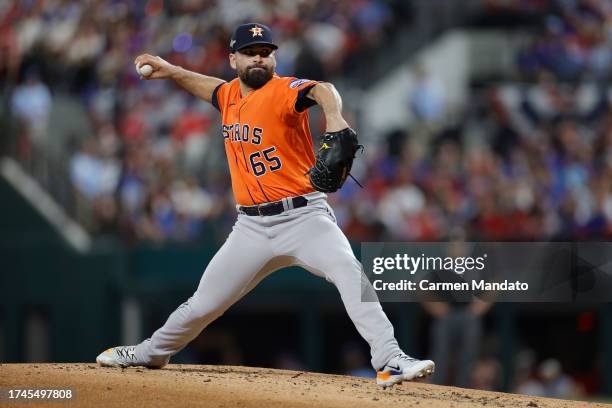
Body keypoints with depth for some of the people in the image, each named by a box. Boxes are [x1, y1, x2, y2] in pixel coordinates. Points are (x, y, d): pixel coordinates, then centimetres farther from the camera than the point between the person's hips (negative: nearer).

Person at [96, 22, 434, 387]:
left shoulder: (283, 90, -11)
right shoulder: (230, 96, 10)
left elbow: (322, 91, -34)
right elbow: (212, 88, 36)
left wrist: (333, 116, -55)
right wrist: (171, 71, 27)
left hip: (303, 217, -6)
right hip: (252, 227, 6)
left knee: (349, 271, -30)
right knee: (204, 304, 12)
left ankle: (390, 361, -35)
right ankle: (151, 353, 37)